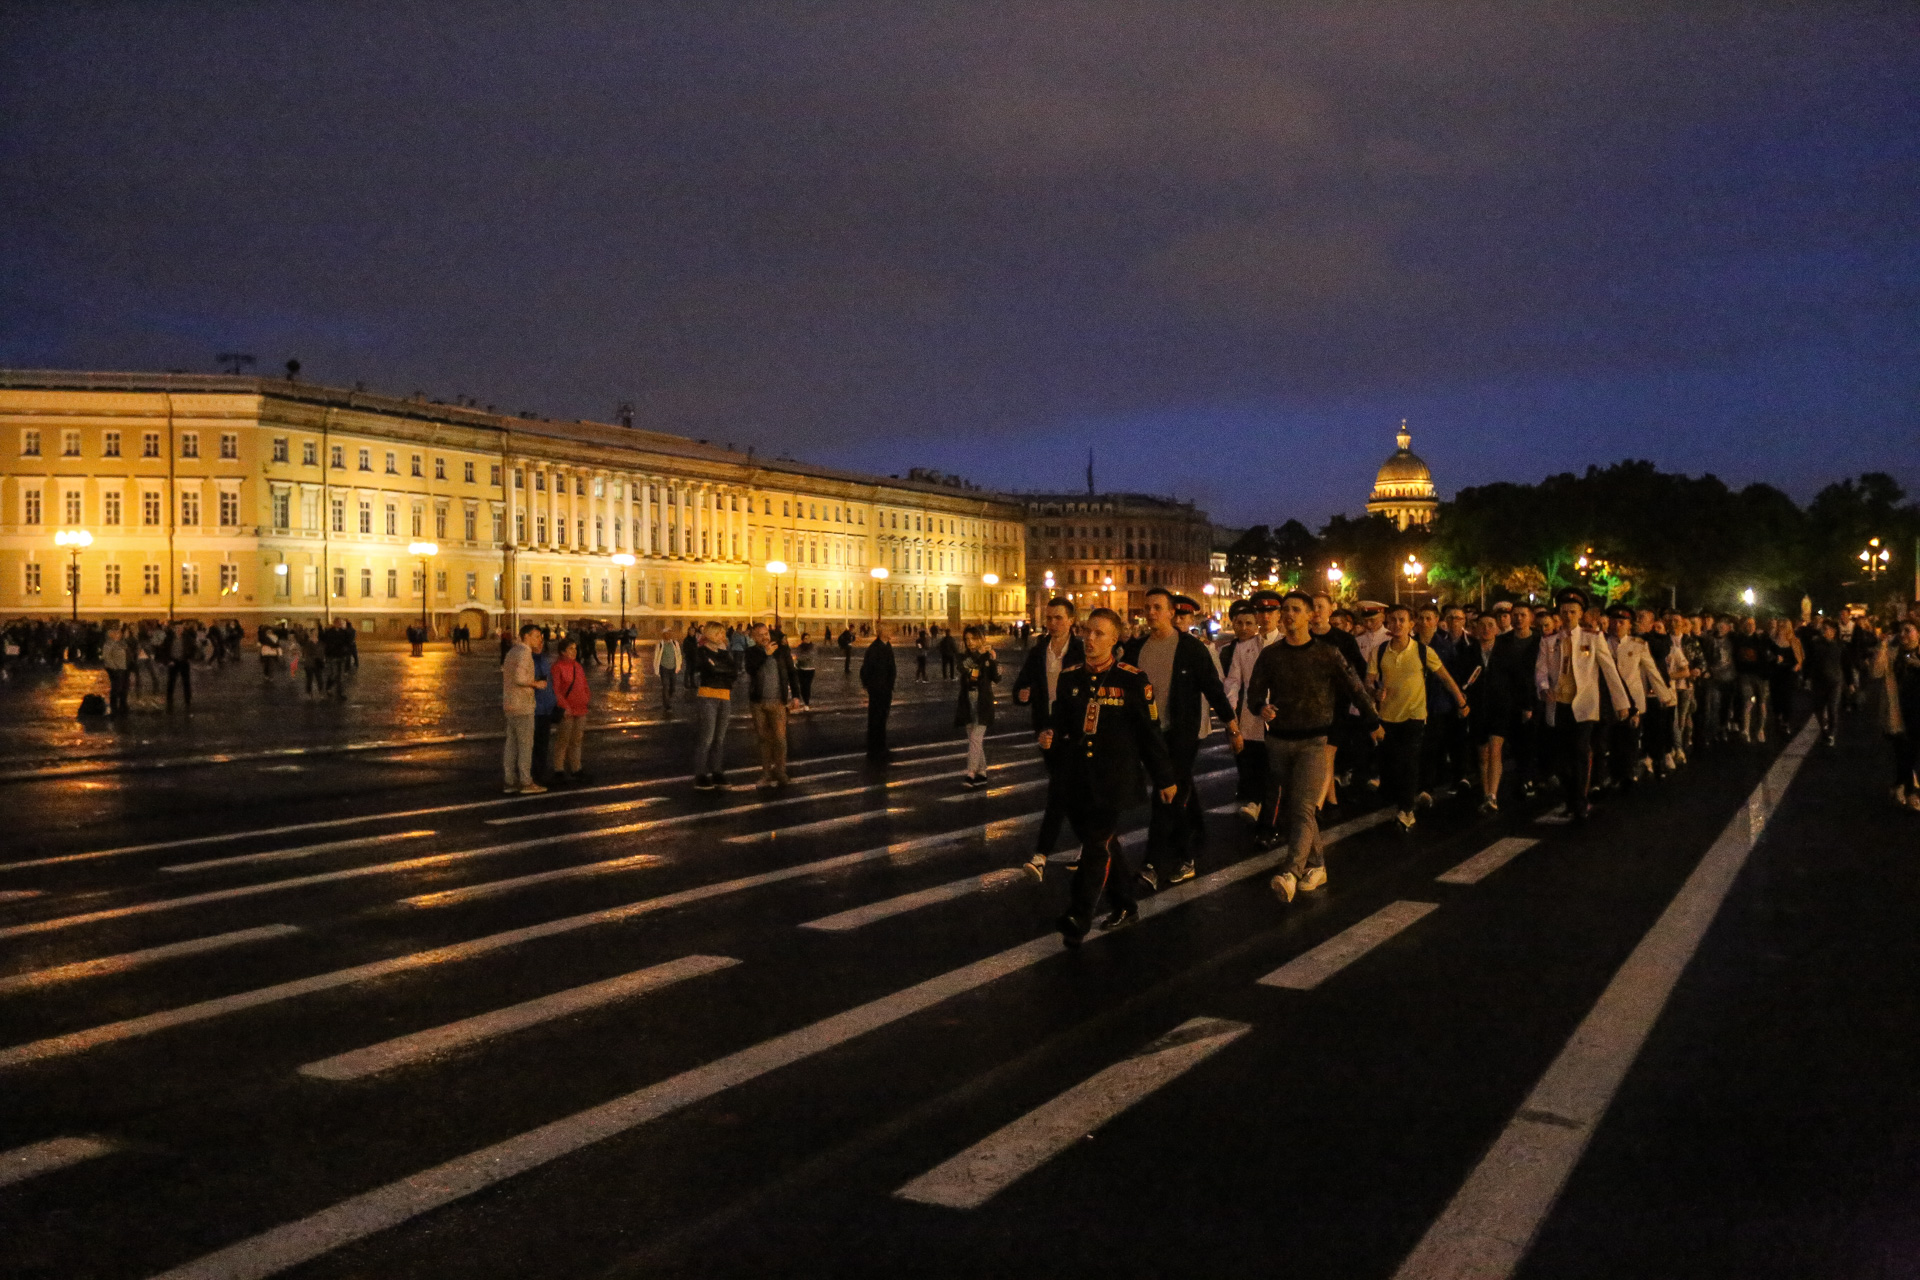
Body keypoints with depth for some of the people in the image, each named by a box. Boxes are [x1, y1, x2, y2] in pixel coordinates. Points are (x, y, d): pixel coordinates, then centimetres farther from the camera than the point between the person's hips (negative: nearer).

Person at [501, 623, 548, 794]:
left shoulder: (512, 652, 16)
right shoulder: (524, 652, -14)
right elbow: (520, 678, -24)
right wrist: (537, 684, -9)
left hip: (510, 705, 9)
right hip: (522, 705, -9)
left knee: (512, 743, 8)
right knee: (526, 744, -4)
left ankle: (511, 782, 9)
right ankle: (526, 782, -2)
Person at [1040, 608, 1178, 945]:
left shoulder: (1132, 680, -8)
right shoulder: (1070, 677, 5)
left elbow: (1150, 733, -4)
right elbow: (1062, 723, 14)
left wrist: (1164, 778, 1)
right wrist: (1049, 736, -9)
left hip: (1114, 778, -5)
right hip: (1079, 776, 5)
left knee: (1097, 844, -11)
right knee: (1105, 842, 15)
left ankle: (1078, 917, -9)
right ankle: (1124, 907, 30)